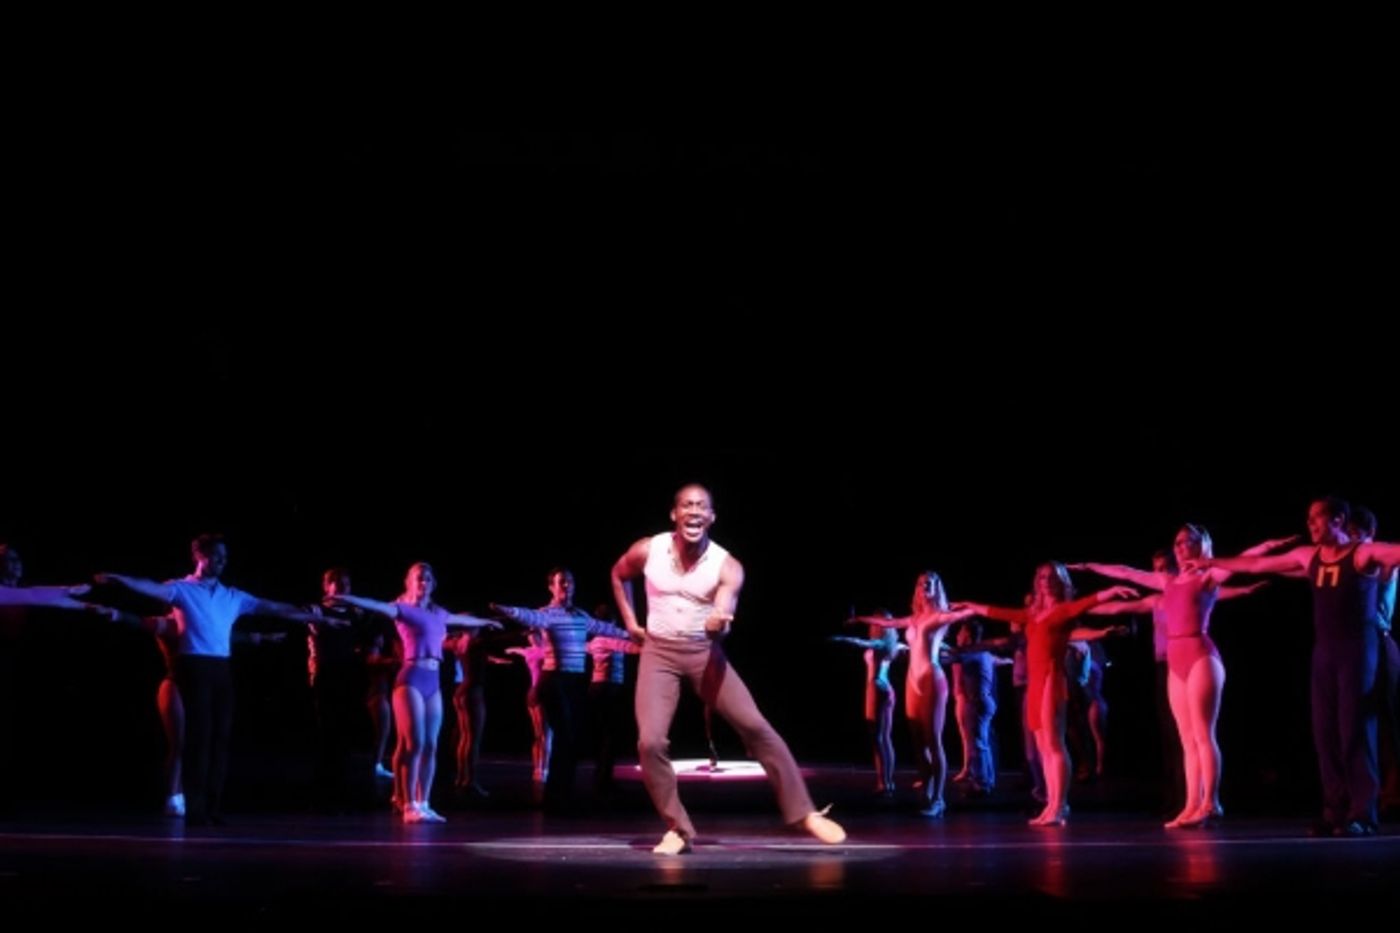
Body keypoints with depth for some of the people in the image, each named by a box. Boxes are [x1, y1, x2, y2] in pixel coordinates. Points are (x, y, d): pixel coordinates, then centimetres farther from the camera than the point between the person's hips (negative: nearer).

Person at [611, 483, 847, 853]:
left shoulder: (727, 566, -12)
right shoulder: (648, 551, -7)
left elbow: (722, 621, -22)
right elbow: (618, 575, 15)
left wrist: (717, 623, -46)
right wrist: (630, 622, 8)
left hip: (704, 652, 0)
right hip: (658, 653, 1)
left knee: (756, 727, -12)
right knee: (650, 742, -15)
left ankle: (804, 812, -5)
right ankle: (677, 829, 2)